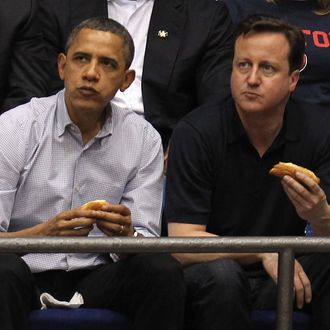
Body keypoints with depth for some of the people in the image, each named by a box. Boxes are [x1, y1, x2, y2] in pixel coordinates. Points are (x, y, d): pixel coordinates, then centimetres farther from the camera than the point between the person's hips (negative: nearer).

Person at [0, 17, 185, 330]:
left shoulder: (144, 139, 4)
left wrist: (125, 233, -22)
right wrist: (45, 233, -30)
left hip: (94, 279, 3)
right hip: (27, 275, -3)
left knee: (162, 269, -25)